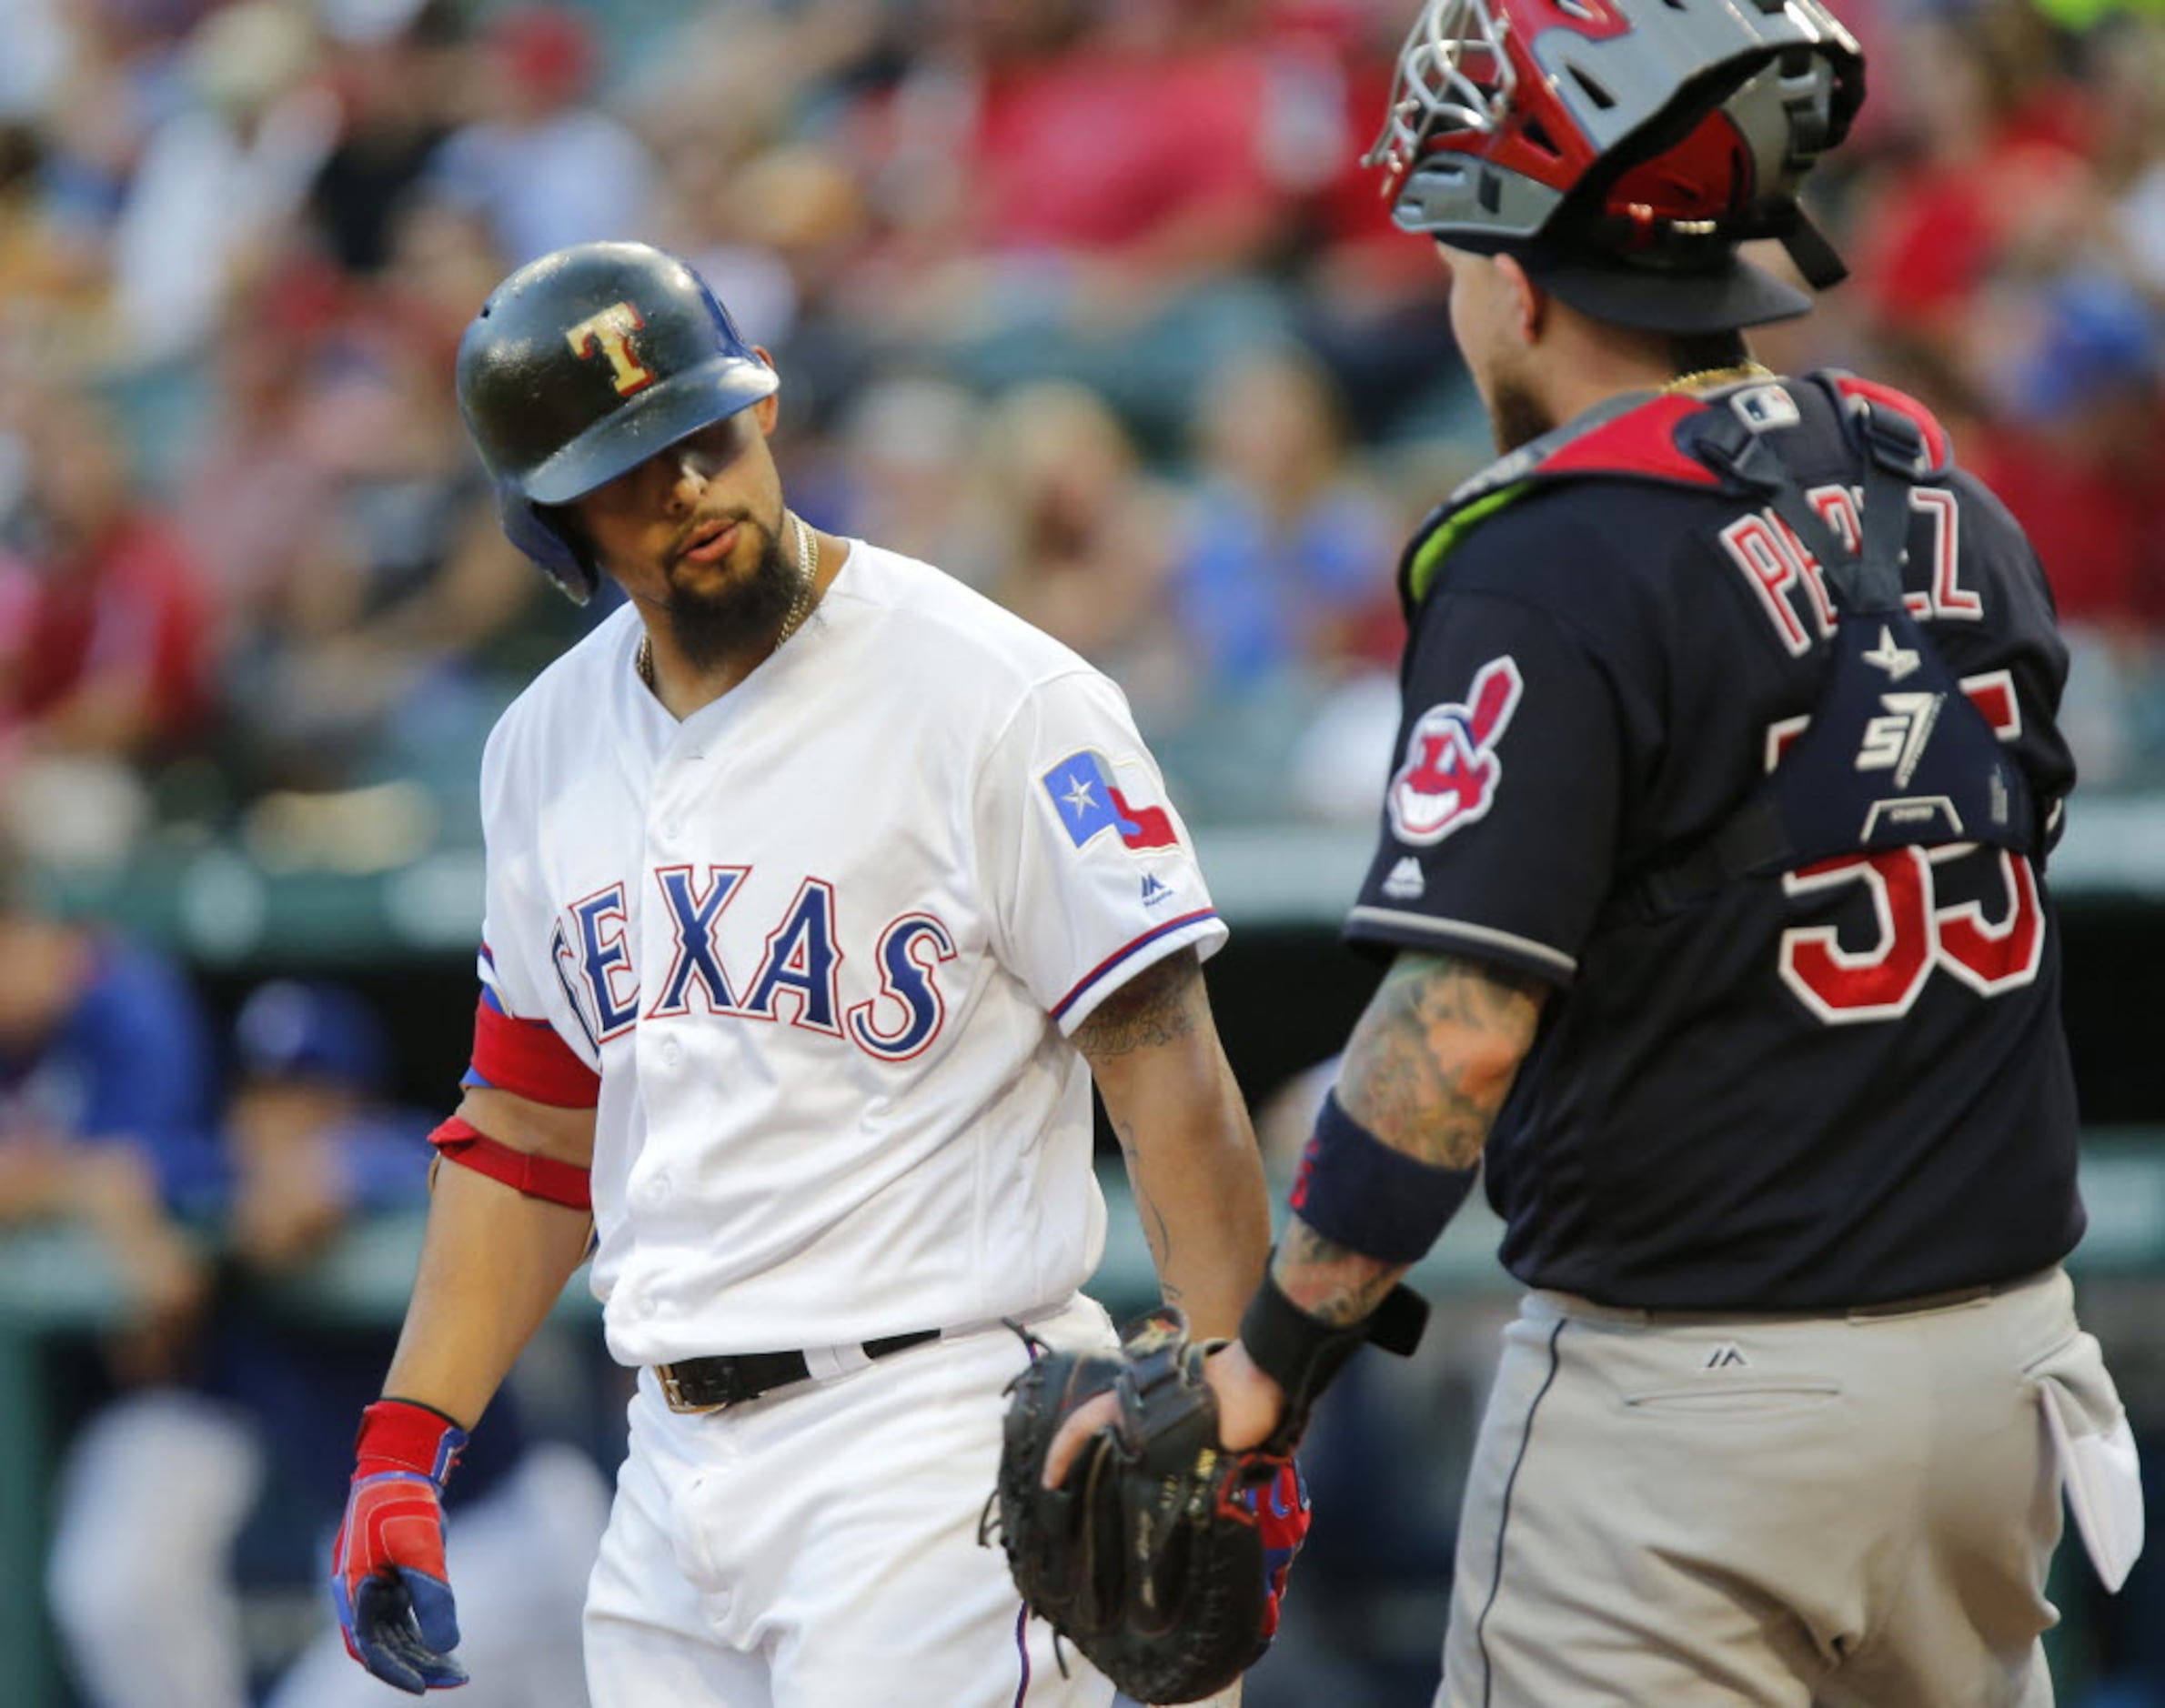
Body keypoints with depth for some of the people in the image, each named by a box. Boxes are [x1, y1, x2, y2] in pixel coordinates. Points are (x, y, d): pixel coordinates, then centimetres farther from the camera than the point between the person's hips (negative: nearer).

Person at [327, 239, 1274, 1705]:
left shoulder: (999, 702, -9)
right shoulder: (548, 748, 12)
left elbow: (1168, 1076, -11)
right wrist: (405, 1448, 11)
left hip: (929, 1441, -7)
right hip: (673, 1461, 7)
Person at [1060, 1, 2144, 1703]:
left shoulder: (1550, 567, -16)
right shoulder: (1945, 494, 8)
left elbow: (1462, 1033, -22)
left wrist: (1272, 1366, -14)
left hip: (1691, 1381, -7)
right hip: (2004, 1352, 7)